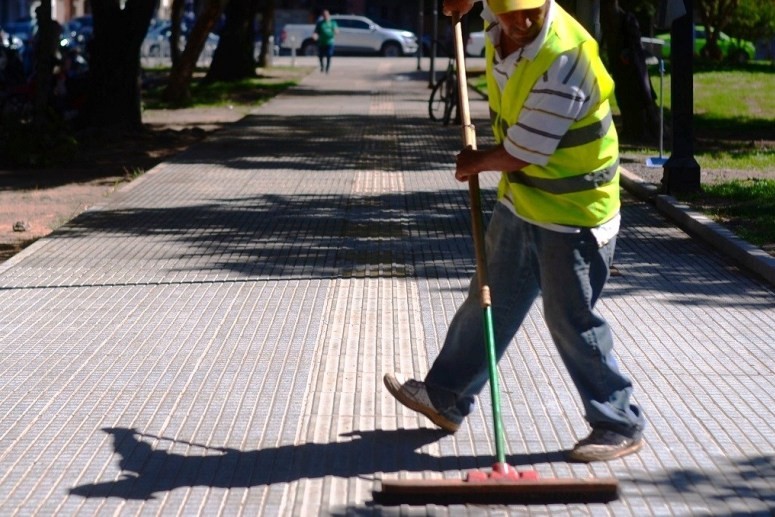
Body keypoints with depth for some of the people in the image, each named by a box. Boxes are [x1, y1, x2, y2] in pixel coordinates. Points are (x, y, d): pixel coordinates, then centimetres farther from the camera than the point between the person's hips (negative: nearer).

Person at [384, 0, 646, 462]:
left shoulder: (564, 59, -31)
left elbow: (521, 154, -24)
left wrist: (476, 163, -6)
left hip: (573, 214, -8)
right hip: (520, 200, 8)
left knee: (572, 322, 0)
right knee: (490, 303, 19)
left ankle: (621, 426, 15)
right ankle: (446, 398, 34)